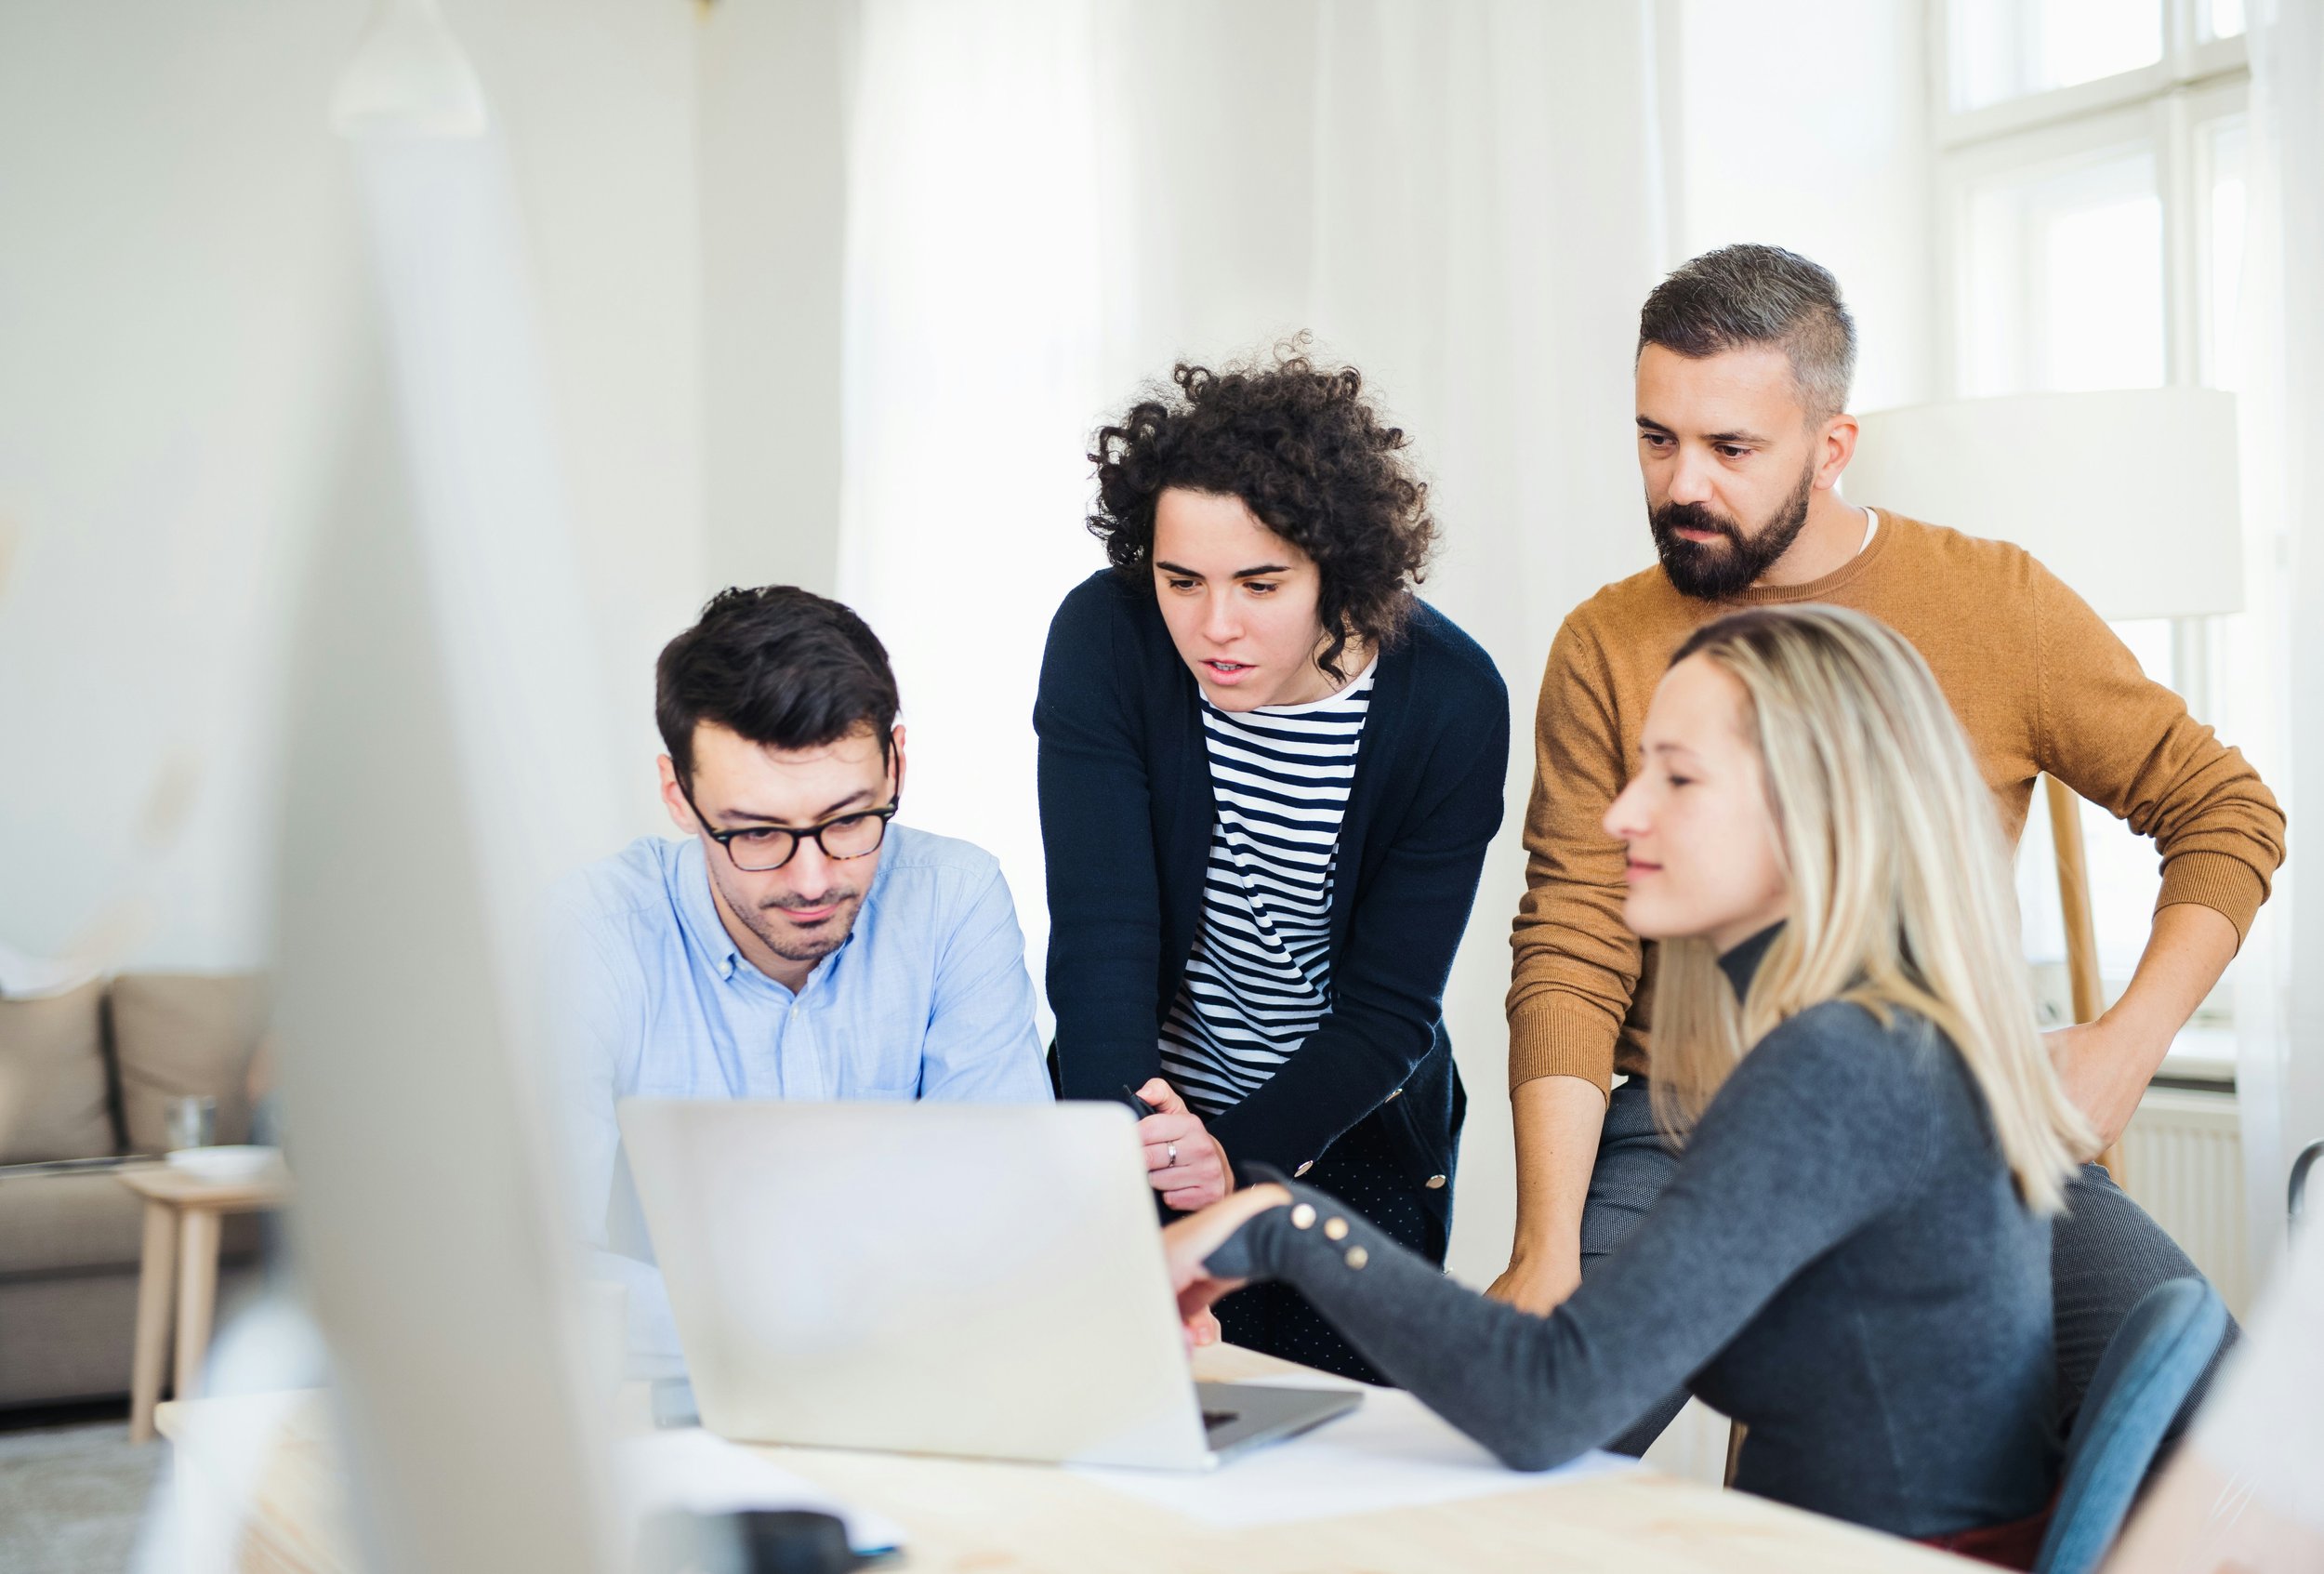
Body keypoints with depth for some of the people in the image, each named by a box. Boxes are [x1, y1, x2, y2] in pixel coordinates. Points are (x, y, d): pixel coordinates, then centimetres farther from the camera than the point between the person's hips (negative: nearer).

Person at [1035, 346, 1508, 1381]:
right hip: (1138, 1103, 1)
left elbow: (1392, 1009, -17)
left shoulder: (1452, 703, -21)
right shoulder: (1105, 639, -20)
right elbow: (1102, 940, -25)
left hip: (1350, 1131, 0)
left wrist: (1237, 1158, -32)